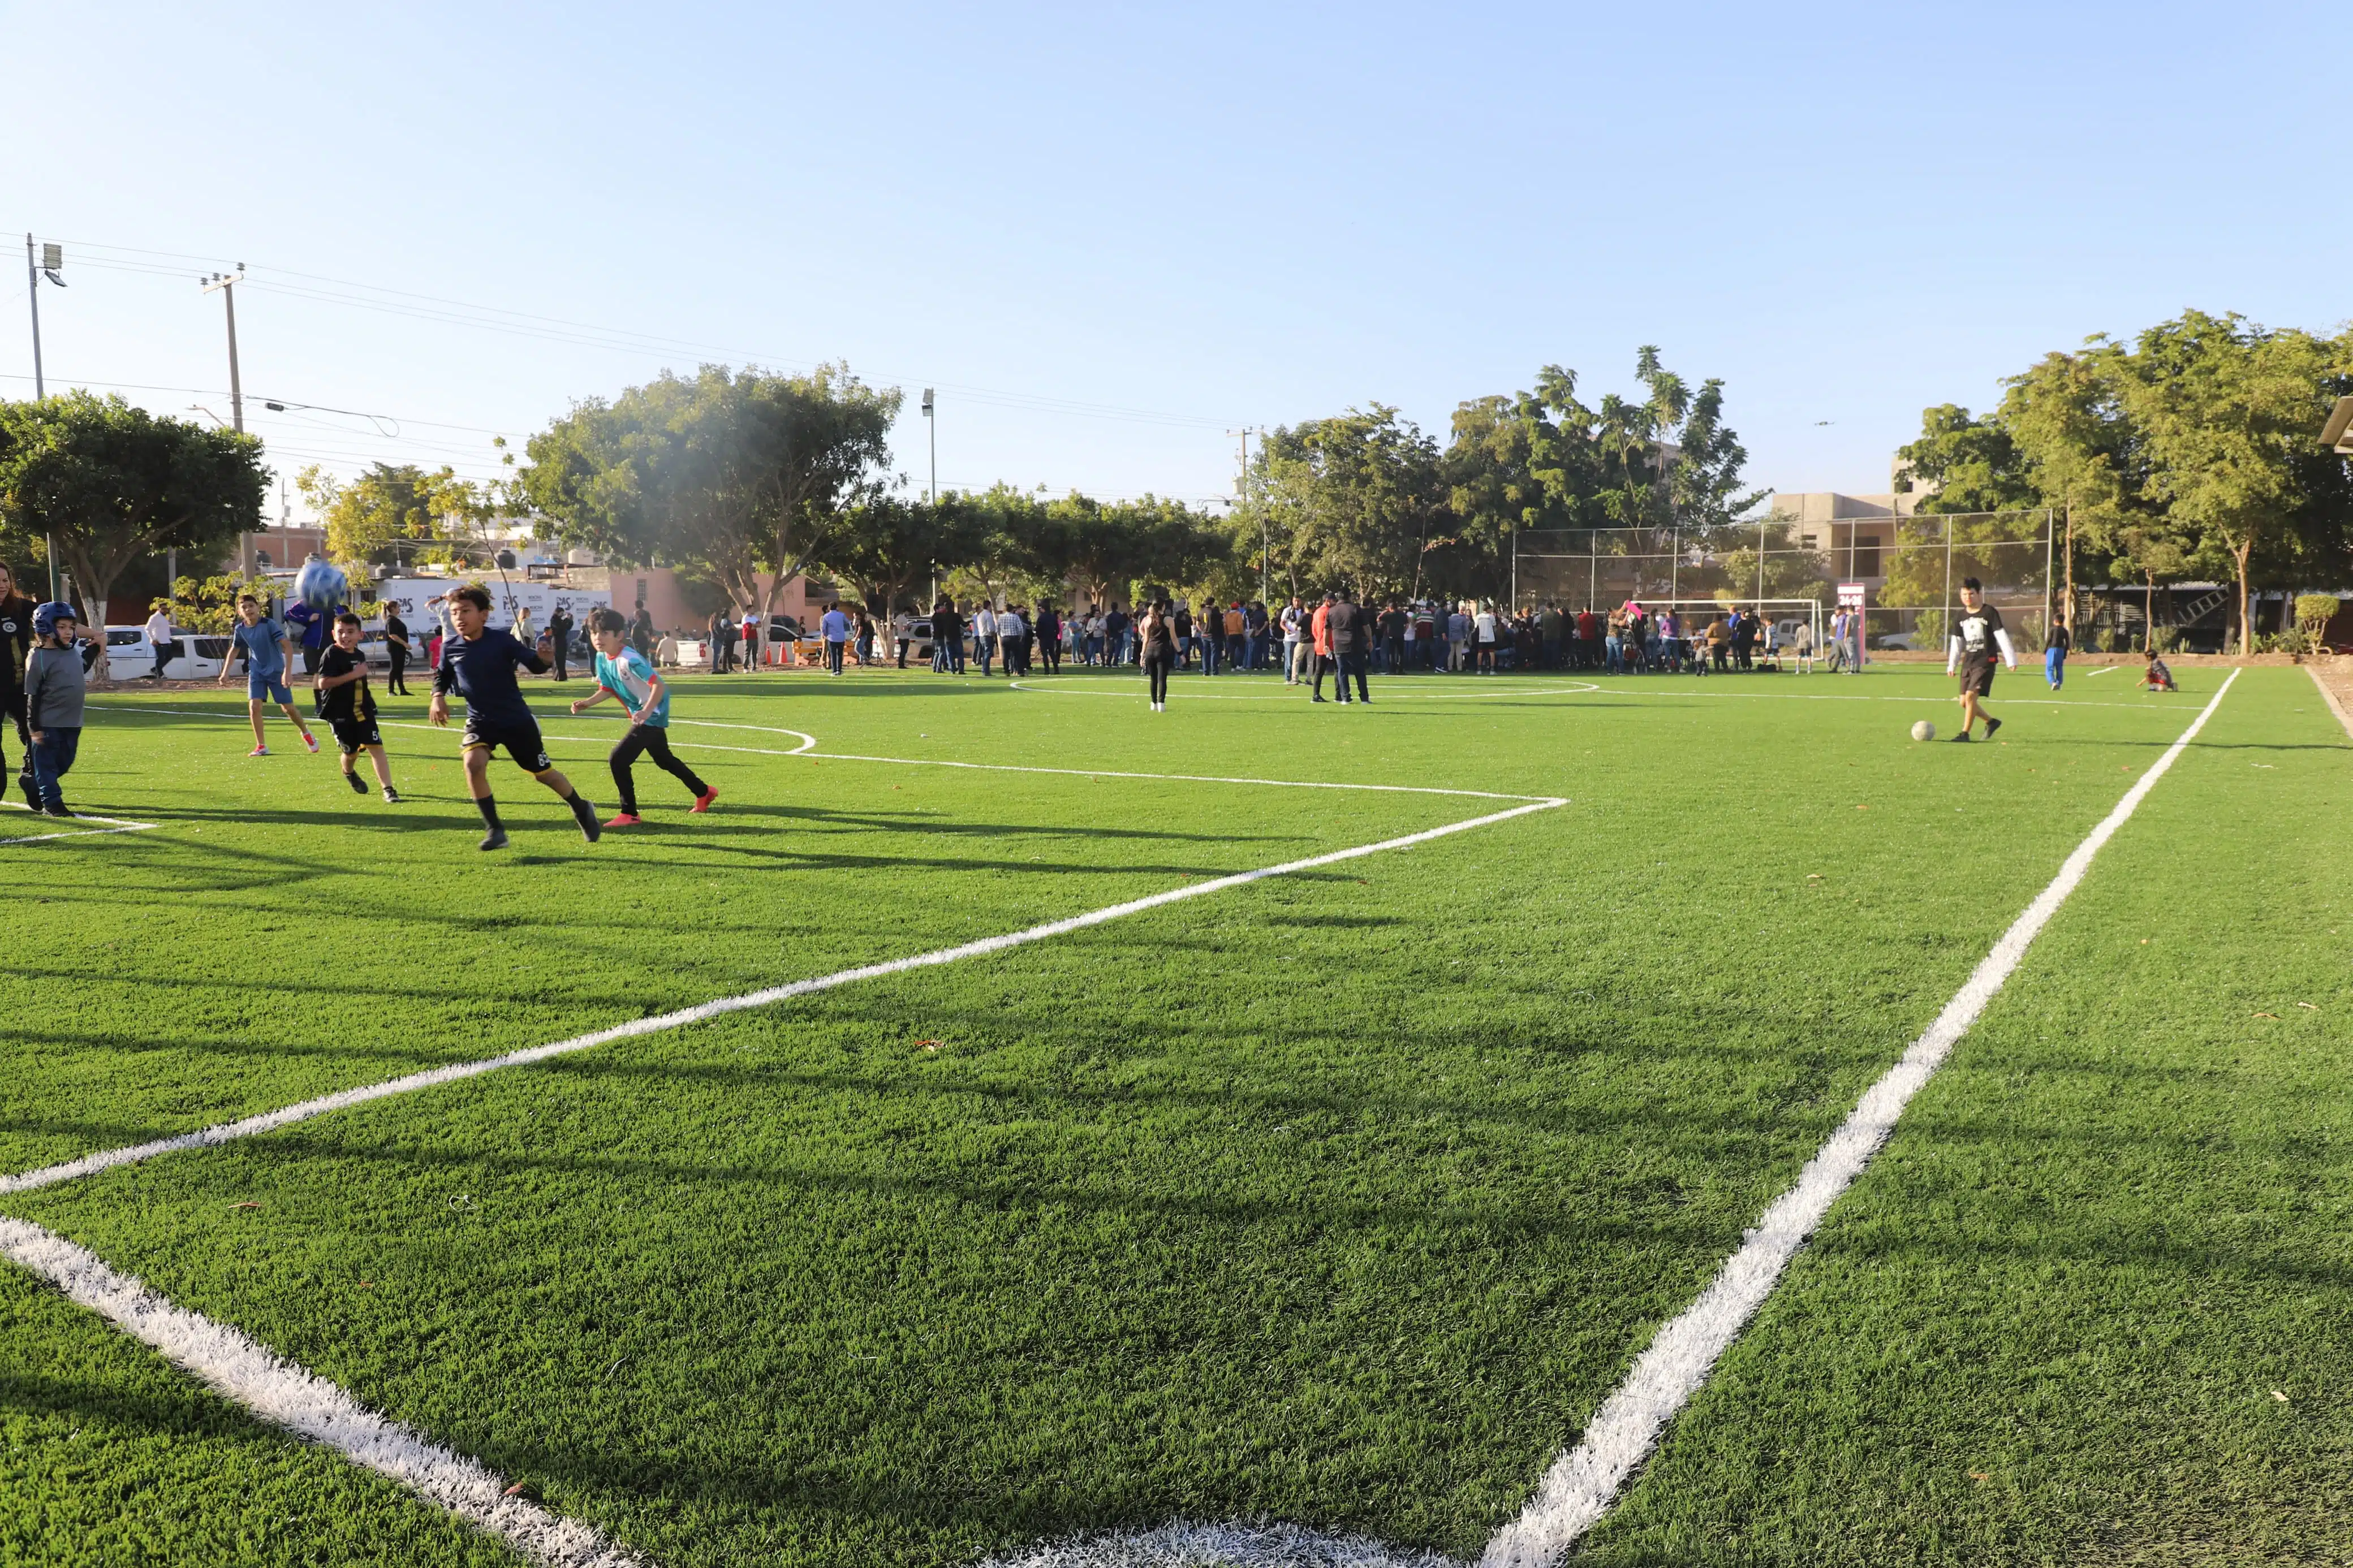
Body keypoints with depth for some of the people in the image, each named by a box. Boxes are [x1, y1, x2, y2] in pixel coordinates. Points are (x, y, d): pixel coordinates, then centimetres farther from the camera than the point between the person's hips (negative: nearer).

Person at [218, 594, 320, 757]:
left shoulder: (269, 625, -19)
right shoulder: (240, 629, -4)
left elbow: (288, 646, -23)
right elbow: (234, 650, 13)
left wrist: (287, 671, -29)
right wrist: (225, 673, 9)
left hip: (276, 671, -3)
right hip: (256, 672, 3)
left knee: (288, 708, 1)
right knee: (254, 706, -11)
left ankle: (306, 733, 30)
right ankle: (261, 746, -1)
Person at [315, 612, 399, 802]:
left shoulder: (360, 655, 9)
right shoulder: (331, 654, -12)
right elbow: (323, 683, -23)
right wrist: (353, 674, -26)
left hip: (362, 709, 4)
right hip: (339, 713, -4)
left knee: (376, 747, -10)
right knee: (351, 751, 8)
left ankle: (388, 789, -14)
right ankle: (349, 773, 44)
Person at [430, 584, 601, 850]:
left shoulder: (502, 641, -15)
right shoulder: (450, 650, -5)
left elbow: (535, 666, -16)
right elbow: (442, 677, 14)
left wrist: (545, 660, -37)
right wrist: (438, 697, -5)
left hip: (517, 719, -2)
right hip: (480, 720, 2)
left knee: (544, 773, 10)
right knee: (473, 763, -26)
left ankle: (582, 809, 38)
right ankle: (494, 830, -15)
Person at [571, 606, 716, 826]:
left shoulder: (629, 660, -27)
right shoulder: (602, 658, -1)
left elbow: (659, 685, -29)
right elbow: (608, 690, 8)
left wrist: (646, 712, -39)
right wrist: (588, 703, -10)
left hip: (652, 715, -10)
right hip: (642, 715, 10)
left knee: (618, 759, -17)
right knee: (664, 760, 25)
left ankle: (629, 814, -7)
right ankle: (704, 793, 43)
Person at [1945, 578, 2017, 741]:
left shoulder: (1989, 612, -6)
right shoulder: (1961, 616, 10)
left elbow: (2001, 636, -7)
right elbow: (1956, 643, 17)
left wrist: (2011, 659, -10)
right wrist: (1951, 665, 14)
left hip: (1985, 662, -7)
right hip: (1968, 663, 7)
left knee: (1971, 696, -18)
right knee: (1964, 702, 6)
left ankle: (1965, 733, -11)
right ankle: (1992, 722, 28)